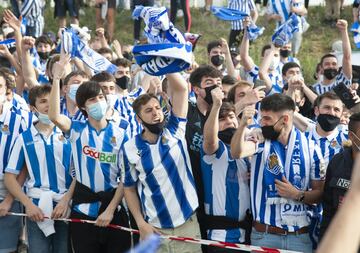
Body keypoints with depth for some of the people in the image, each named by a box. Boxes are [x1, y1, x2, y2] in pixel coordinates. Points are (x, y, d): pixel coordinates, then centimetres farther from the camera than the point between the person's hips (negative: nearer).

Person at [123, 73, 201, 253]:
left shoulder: (175, 131, -1)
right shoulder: (131, 148, -1)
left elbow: (181, 88, -10)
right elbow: (129, 188, 7)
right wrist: (141, 223, -3)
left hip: (188, 224, 0)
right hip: (154, 229, 0)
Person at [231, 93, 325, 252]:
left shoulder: (310, 148, -1)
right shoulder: (260, 140, -2)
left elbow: (320, 193, 4)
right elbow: (237, 153, -25)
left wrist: (298, 195, -14)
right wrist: (243, 124, -40)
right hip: (264, 234, 0)